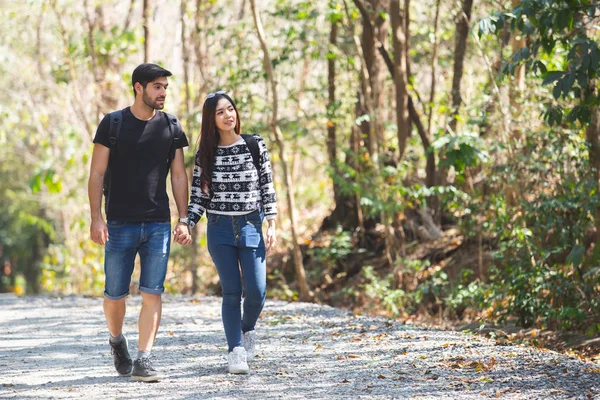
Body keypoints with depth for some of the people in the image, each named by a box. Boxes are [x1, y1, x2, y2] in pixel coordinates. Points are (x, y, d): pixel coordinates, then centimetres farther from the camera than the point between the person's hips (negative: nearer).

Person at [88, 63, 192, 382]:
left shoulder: (170, 126, 7)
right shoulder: (113, 124, -1)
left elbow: (179, 176, 10)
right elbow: (97, 174, -1)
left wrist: (183, 220, 3)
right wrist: (96, 219, -9)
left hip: (158, 224, 2)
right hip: (120, 224, -2)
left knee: (152, 293, -6)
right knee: (115, 294, 3)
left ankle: (143, 360, -4)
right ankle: (116, 341, 31)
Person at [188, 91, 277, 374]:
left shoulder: (255, 145, 2)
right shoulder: (205, 154, 3)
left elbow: (267, 186, 3)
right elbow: (198, 194, 5)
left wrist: (271, 225, -2)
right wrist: (188, 224, -9)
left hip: (251, 226, 0)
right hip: (219, 229, 0)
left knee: (256, 291, -5)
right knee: (231, 292, -3)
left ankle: (247, 330, 25)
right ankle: (236, 351, 2)